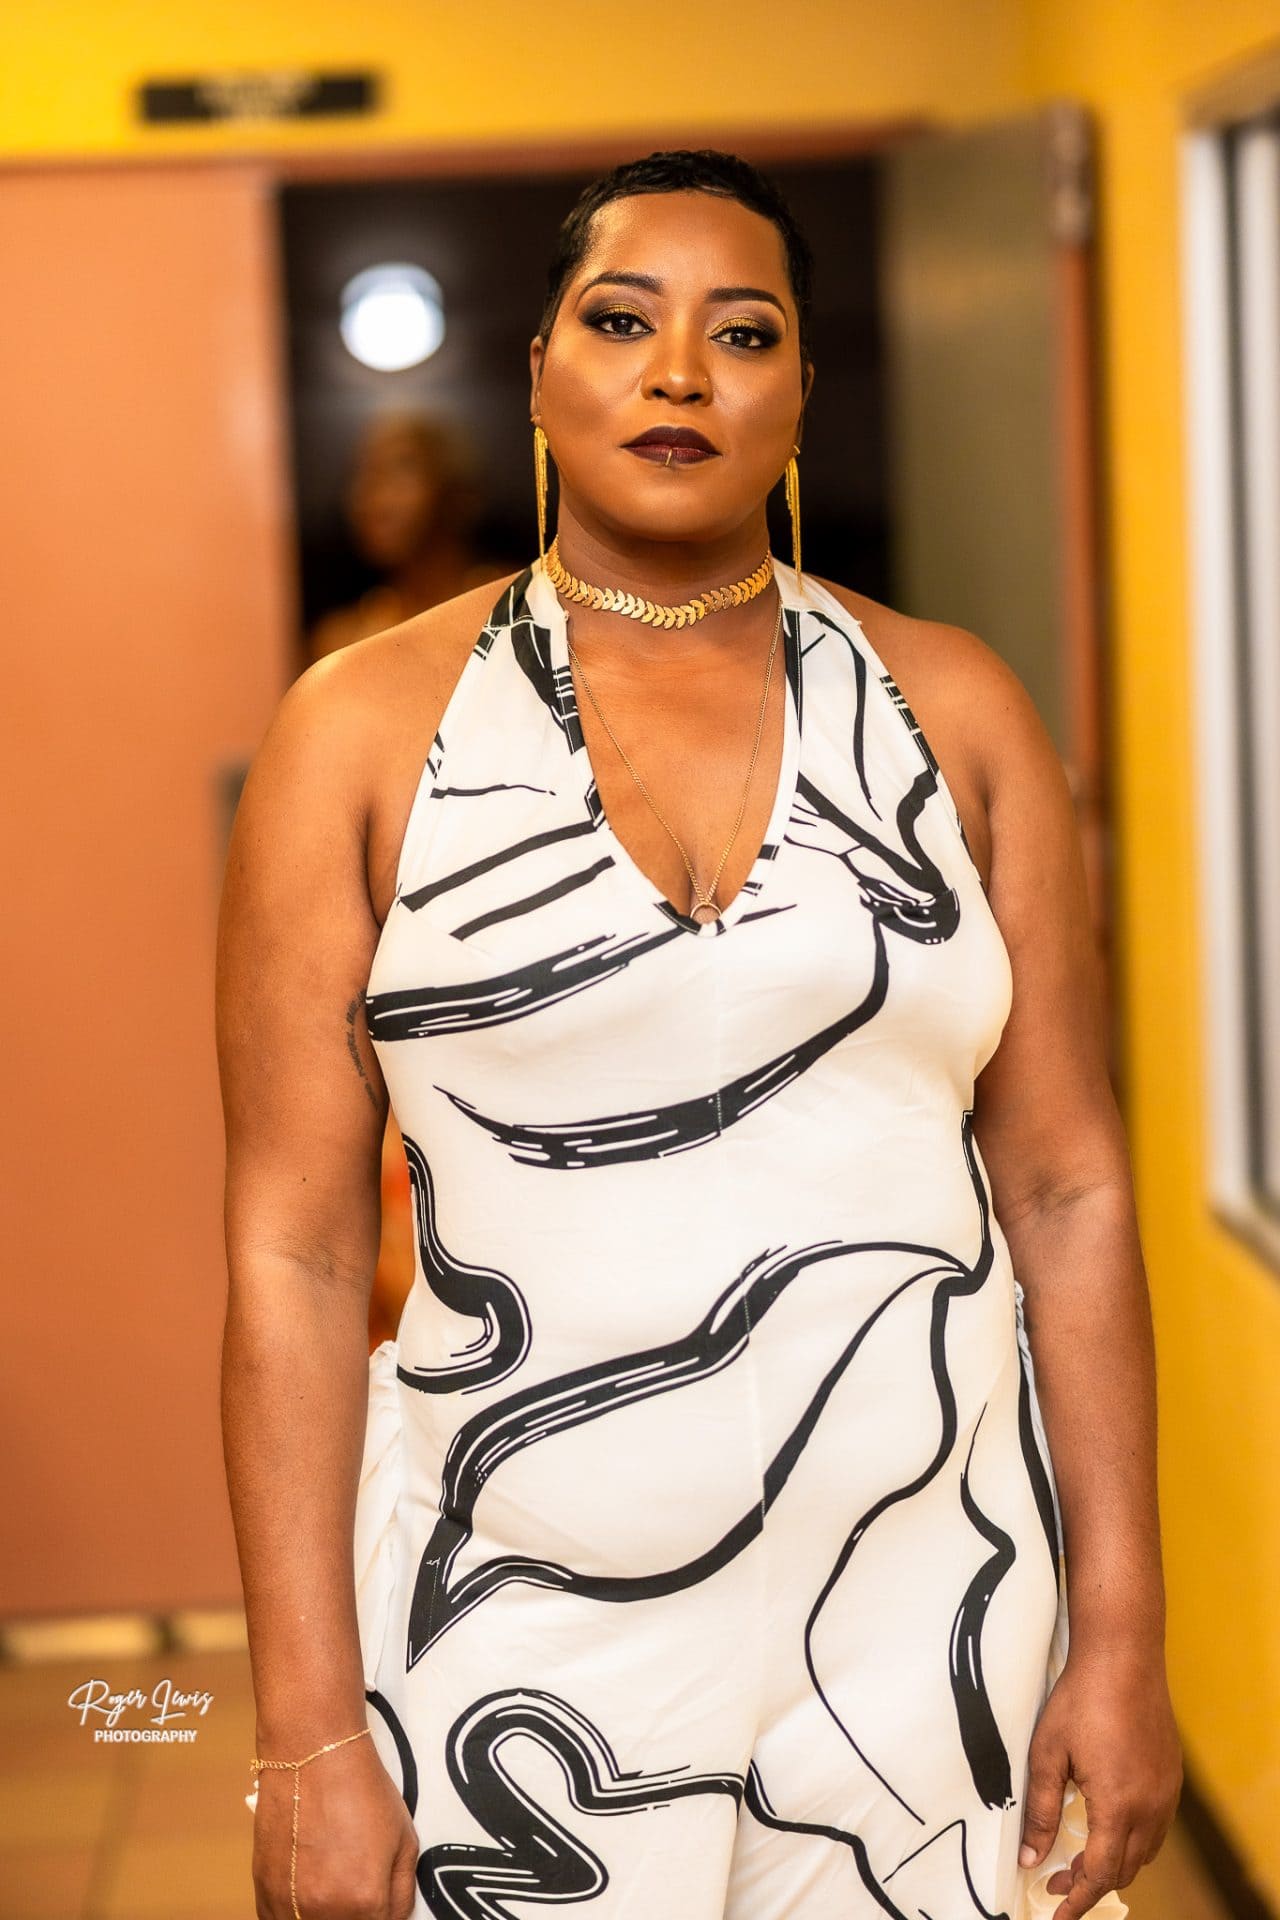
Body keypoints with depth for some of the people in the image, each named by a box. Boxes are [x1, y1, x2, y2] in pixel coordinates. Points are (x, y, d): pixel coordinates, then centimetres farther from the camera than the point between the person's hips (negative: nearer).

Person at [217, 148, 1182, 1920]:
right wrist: (309, 1736, -7)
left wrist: (1124, 1637, 0)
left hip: (928, 1625, 2)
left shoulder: (952, 708, 4)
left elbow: (1068, 1190, 4)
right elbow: (296, 1252, -3)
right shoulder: (366, 727, -1)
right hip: (525, 1634, -1)